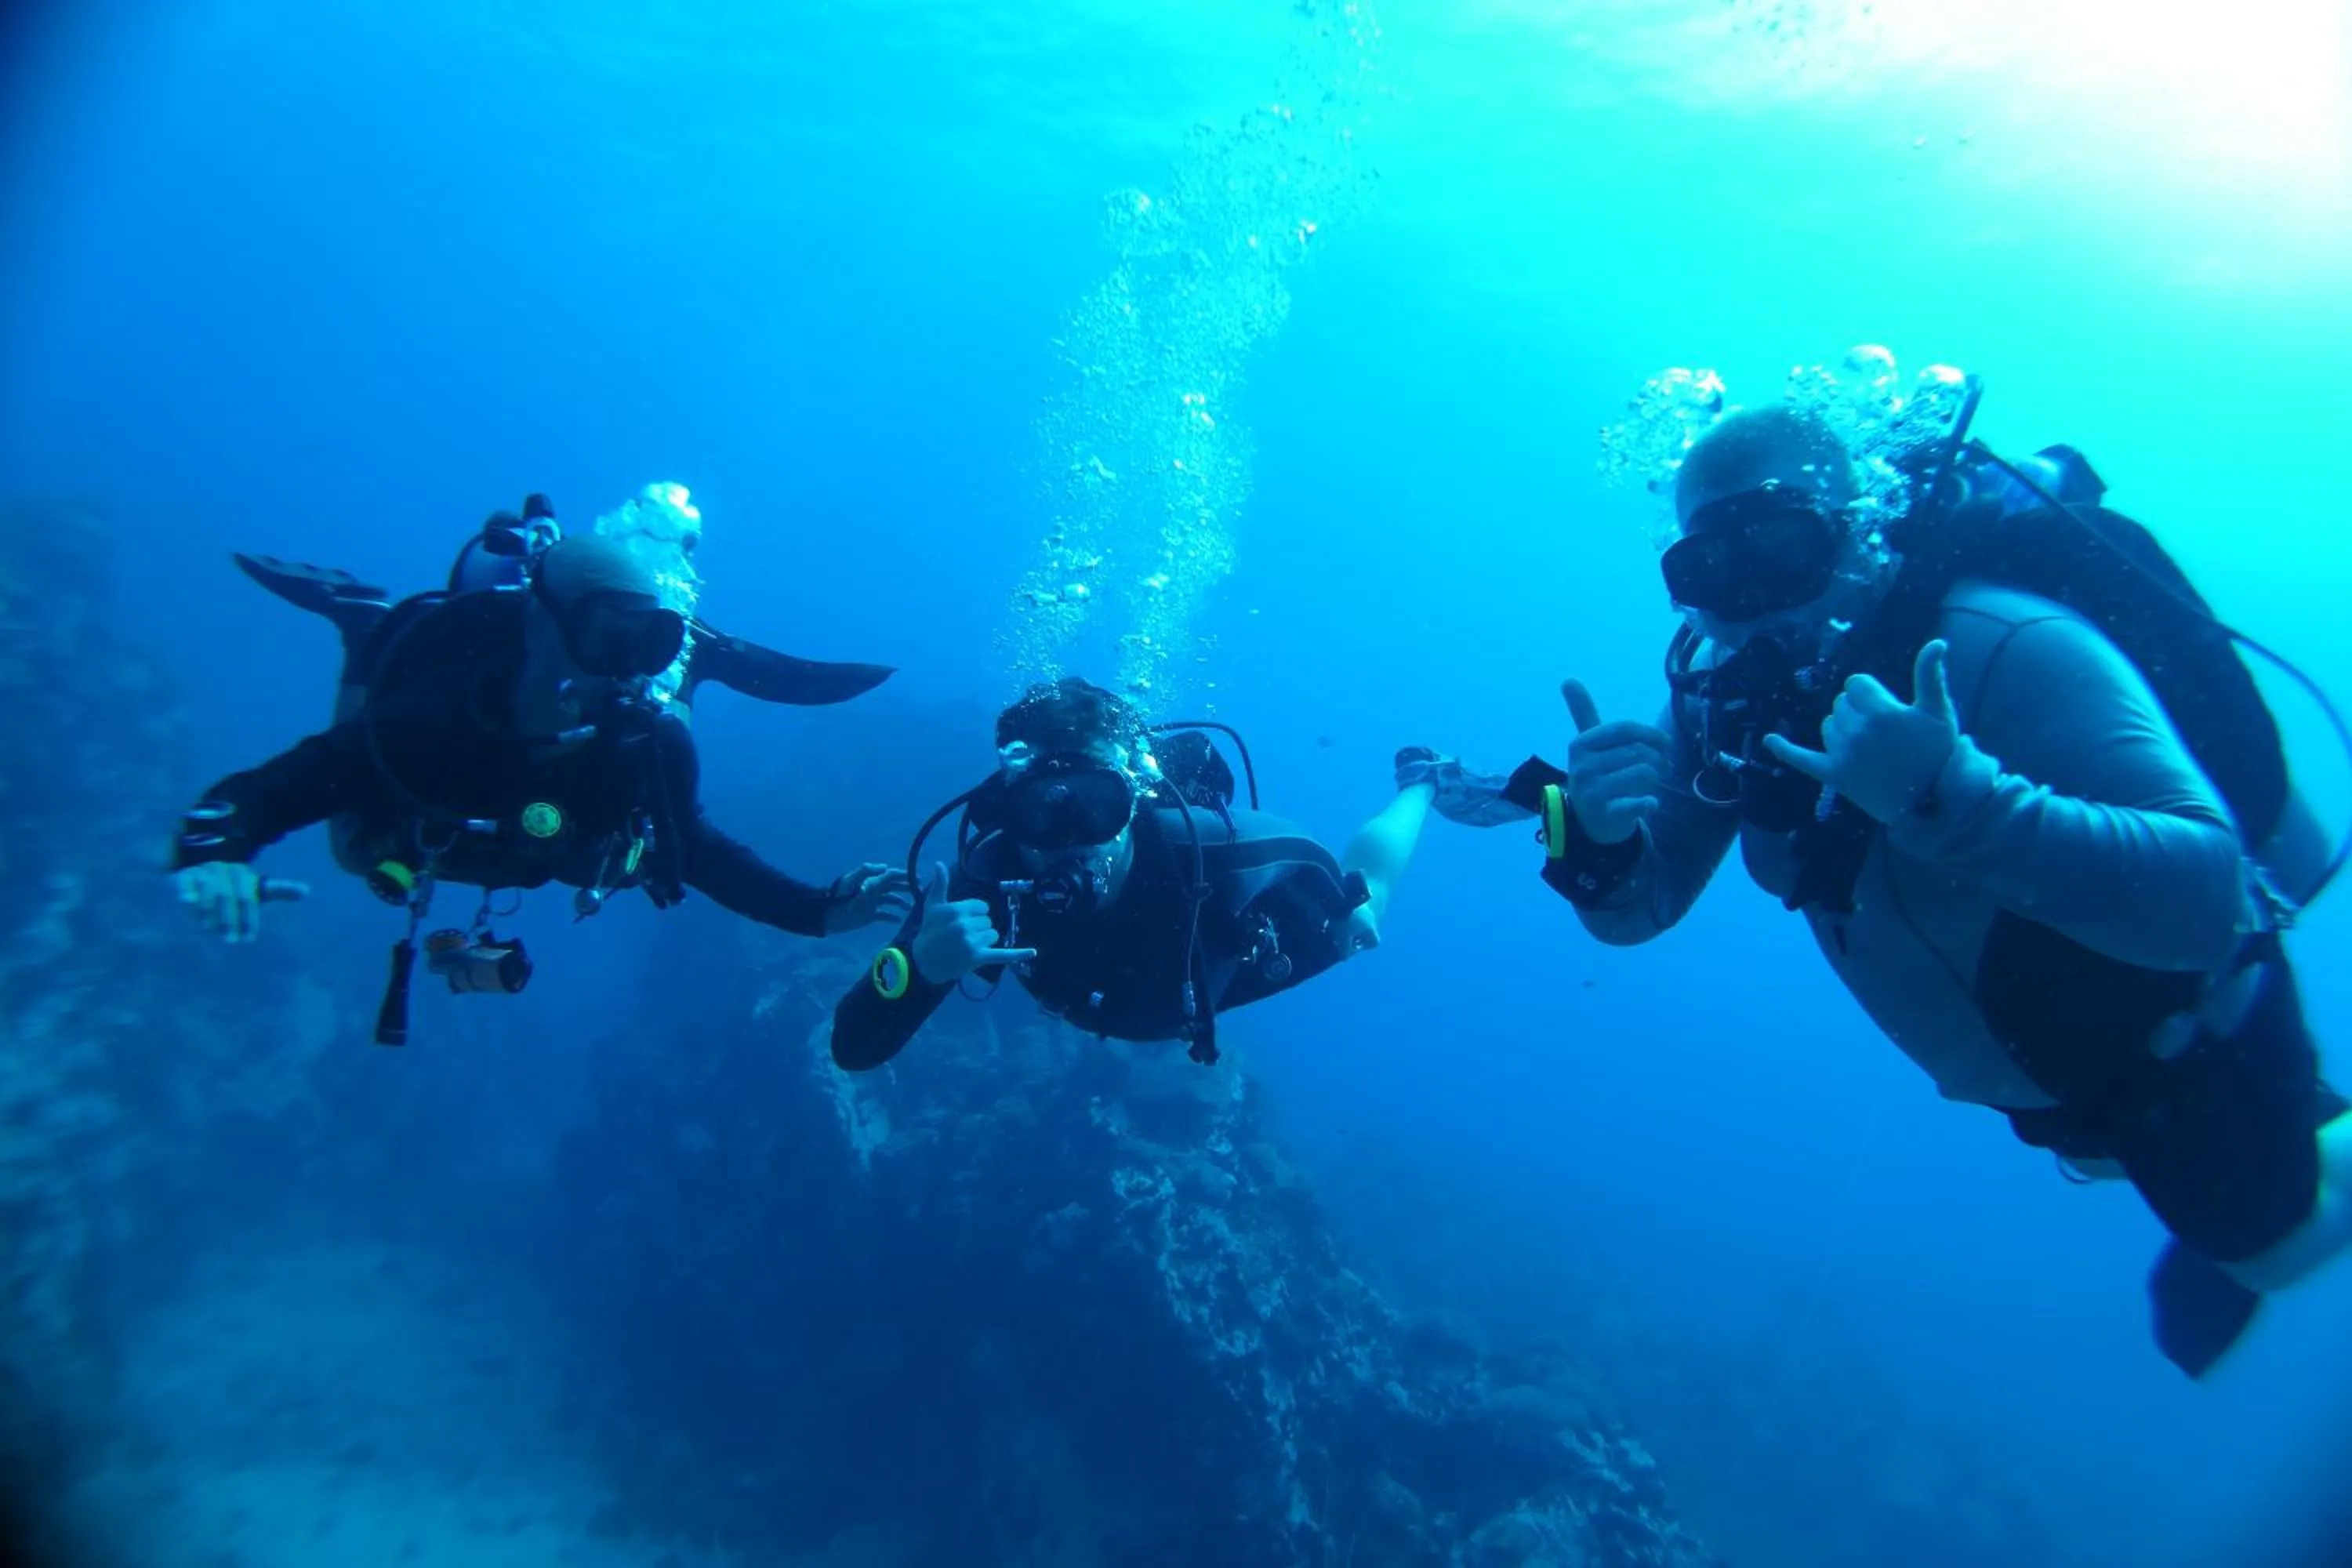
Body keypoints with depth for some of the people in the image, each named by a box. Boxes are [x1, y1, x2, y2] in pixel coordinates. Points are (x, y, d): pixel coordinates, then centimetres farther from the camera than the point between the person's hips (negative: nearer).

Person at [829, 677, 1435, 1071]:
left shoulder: (1206, 849, -47)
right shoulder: (987, 881, -42)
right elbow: (854, 1049, -44)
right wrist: (919, 964, -59)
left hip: (1230, 959, -2)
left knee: (1353, 922, 29)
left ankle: (1420, 785, 51)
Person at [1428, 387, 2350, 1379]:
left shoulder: (2002, 646, -37)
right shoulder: (1727, 697, -19)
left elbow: (2207, 899, -44)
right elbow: (1636, 908, -14)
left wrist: (1951, 798, -58)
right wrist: (1597, 841, -37)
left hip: (2182, 1029, -5)